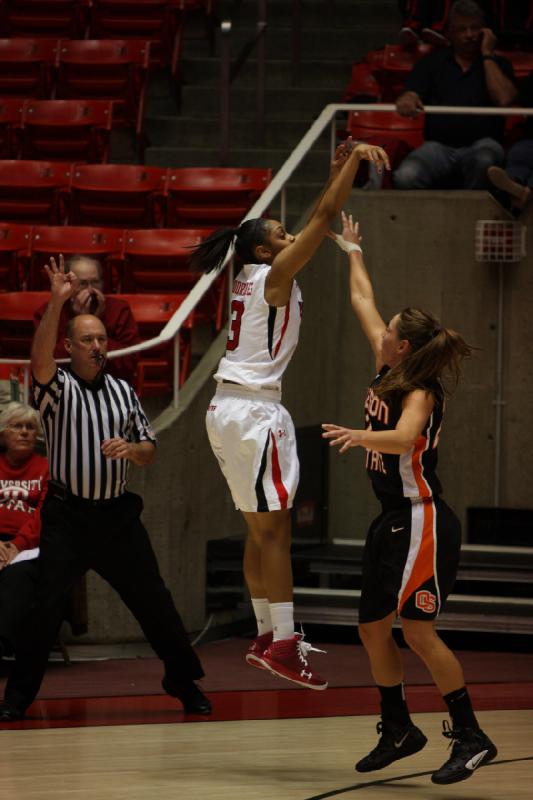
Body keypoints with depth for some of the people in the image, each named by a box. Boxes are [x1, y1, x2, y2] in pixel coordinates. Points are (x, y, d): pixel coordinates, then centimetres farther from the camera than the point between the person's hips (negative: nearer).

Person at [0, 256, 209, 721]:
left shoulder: (123, 392, 12)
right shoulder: (58, 389, -2)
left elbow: (150, 452, 15)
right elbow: (39, 360, -25)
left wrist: (130, 449, -10)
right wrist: (57, 302, -35)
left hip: (118, 514, 4)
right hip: (67, 516, -3)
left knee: (154, 601, 4)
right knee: (47, 604, -9)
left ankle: (184, 682, 17)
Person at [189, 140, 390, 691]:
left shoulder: (251, 277, 14)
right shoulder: (274, 275, -10)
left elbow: (313, 226, 23)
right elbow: (323, 218, -13)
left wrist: (337, 170, 19)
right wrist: (355, 160, -6)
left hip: (228, 410, 10)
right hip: (254, 412, -10)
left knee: (260, 529, 13)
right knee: (274, 530, -10)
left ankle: (267, 636, 16)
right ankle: (282, 645, -12)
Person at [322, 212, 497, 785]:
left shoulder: (422, 392, -15)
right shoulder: (387, 371, 8)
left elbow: (404, 437, -36)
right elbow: (362, 301, 21)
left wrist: (361, 436, -51)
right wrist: (352, 251, 29)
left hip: (422, 521, -9)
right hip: (392, 522, 9)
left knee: (416, 629, -14)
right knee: (372, 629, 11)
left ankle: (470, 737, -10)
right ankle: (398, 730, 25)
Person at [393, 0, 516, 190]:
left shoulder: (496, 64, 14)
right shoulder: (432, 61, 16)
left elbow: (503, 99, -5)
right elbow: (411, 94, 2)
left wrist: (487, 55, 0)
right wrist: (407, 101, -25)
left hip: (479, 143, 0)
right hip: (439, 145, 0)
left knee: (484, 159, -39)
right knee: (405, 177, -32)